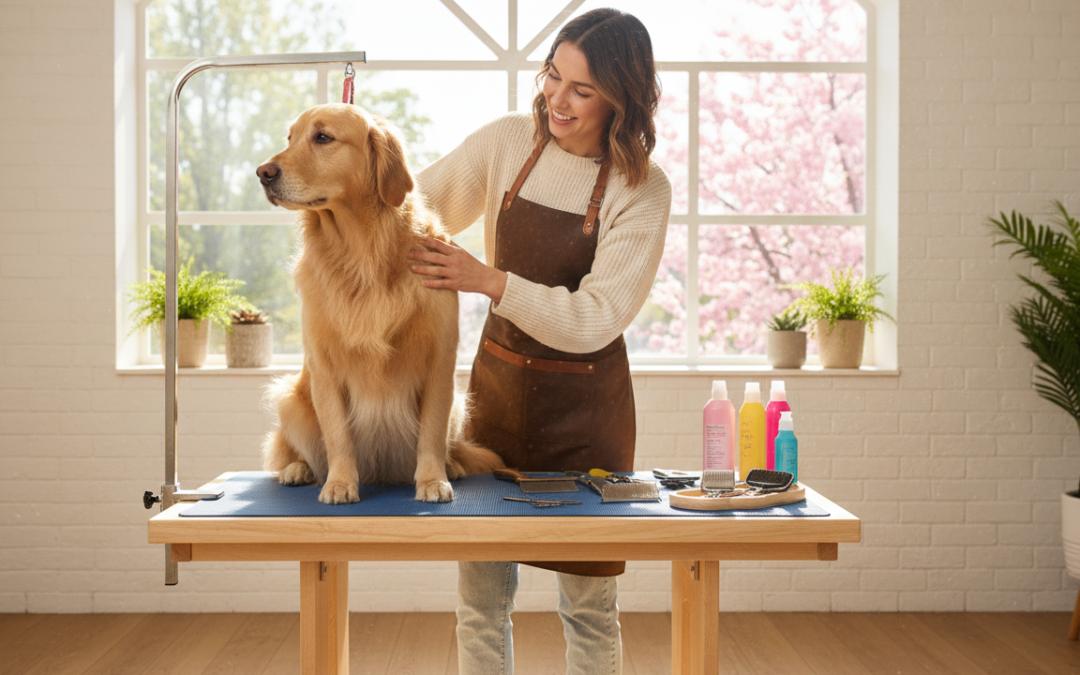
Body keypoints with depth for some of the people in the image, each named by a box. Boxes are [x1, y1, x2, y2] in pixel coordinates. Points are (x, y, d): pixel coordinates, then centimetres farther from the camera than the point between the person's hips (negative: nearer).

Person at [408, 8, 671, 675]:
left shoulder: (643, 191, -12)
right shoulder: (510, 140, -2)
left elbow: (595, 320, -18)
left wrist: (490, 280, -28)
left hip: (585, 402, -3)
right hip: (498, 383, 3)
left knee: (589, 606, 8)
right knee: (481, 597, 7)